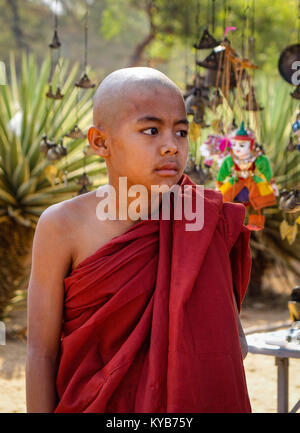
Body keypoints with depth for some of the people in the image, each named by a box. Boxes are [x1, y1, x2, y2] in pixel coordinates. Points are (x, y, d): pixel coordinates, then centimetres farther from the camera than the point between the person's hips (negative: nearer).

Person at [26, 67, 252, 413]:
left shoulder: (204, 223, -7)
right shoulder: (64, 226, -13)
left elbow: (232, 339, 1)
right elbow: (42, 350, -10)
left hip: (184, 401, 2)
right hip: (88, 404, -2)